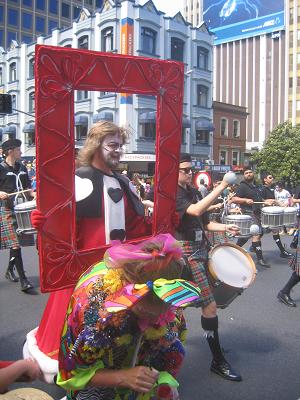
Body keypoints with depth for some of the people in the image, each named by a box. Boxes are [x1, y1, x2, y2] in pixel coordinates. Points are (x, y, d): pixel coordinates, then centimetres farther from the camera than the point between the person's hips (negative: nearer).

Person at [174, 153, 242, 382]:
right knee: (210, 305, -7)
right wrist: (222, 187, -28)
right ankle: (218, 361, 4)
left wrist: (224, 228, 1)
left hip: (200, 250, 8)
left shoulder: (194, 192, 13)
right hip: (186, 253, -8)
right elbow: (196, 210, -29)